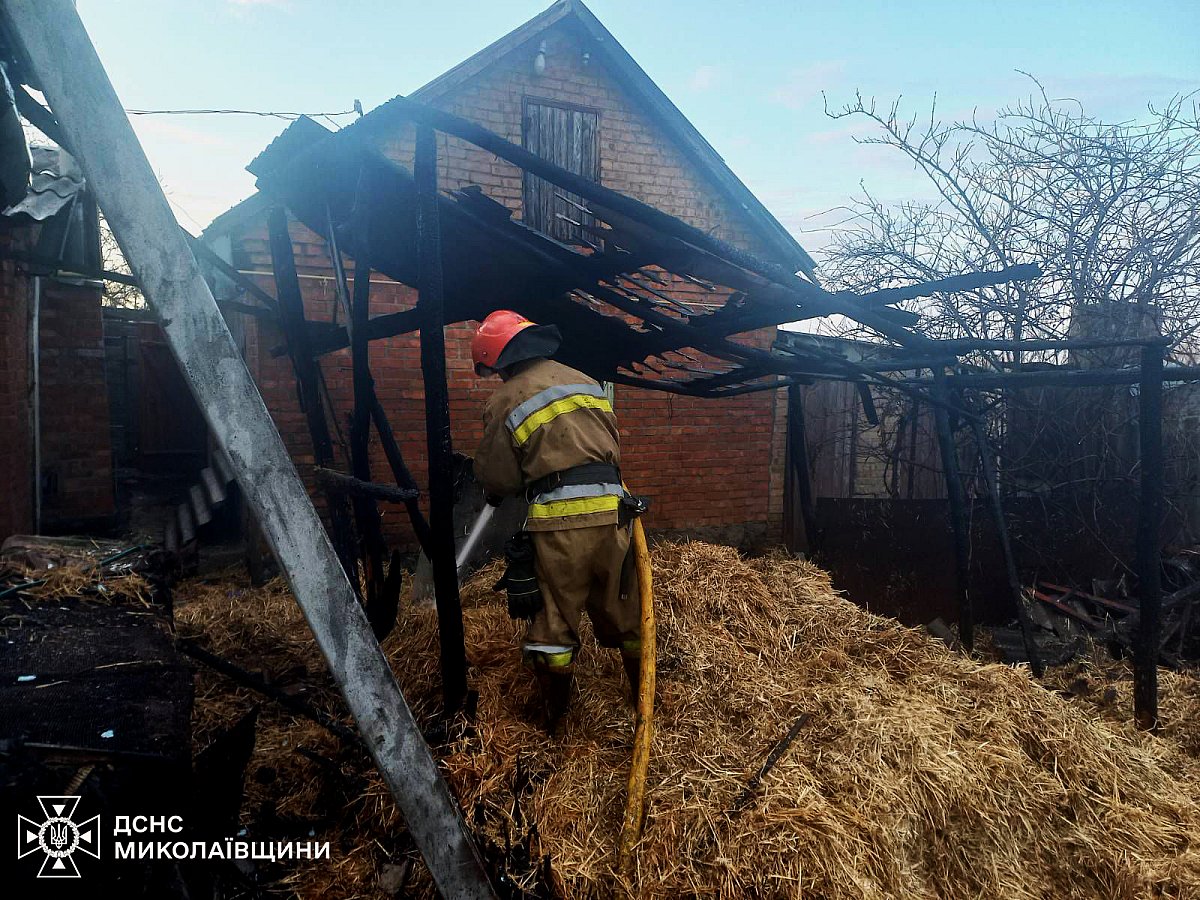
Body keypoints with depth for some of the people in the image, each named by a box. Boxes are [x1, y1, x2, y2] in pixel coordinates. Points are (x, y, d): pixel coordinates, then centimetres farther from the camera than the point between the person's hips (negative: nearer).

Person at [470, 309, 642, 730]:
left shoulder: (505, 401, -1)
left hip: (559, 520, -5)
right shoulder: (585, 381, 15)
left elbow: (498, 479, 3)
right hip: (609, 510, 5)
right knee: (622, 612, 18)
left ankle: (554, 717, 22)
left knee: (554, 620, 10)